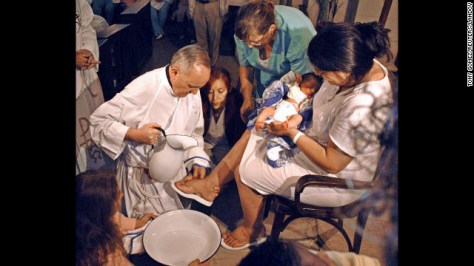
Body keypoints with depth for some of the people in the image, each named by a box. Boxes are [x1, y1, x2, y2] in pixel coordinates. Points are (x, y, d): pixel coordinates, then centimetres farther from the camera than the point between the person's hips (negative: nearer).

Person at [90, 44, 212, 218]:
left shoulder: (192, 91, -6)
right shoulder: (143, 88, -24)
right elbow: (98, 120, -17)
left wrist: (197, 161, -4)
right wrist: (134, 134, -29)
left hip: (177, 171, 6)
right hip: (143, 177, -5)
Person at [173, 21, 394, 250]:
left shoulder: (360, 108, -39)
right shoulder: (363, 66, -12)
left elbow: (331, 164, -27)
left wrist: (292, 132, -21)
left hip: (336, 182, -9)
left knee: (245, 170, -2)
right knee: (252, 134, 7)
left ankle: (253, 231, 26)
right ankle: (211, 183, 25)